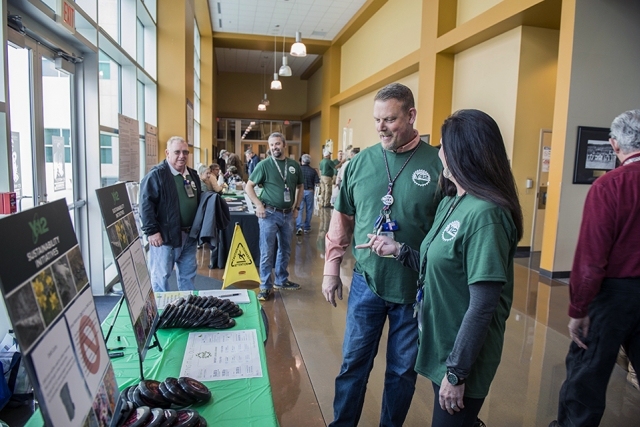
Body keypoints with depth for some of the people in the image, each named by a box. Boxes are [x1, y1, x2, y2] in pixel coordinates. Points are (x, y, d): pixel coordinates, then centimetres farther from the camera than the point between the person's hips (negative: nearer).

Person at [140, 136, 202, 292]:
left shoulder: (193, 175, 12)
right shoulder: (156, 175, -11)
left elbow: (199, 201, 22)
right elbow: (146, 204, -15)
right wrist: (152, 231, -19)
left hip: (189, 236, 7)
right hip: (165, 236, -7)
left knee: (188, 274, 16)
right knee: (161, 276, 4)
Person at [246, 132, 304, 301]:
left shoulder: (294, 165, 5)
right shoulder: (264, 165, -5)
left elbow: (300, 186, 18)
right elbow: (249, 186, -2)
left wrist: (297, 207, 12)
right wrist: (259, 205, -12)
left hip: (288, 214, 4)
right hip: (269, 213, -4)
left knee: (285, 250, 16)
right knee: (267, 252, -1)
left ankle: (281, 280, 32)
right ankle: (265, 287, 10)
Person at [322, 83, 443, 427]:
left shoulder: (437, 163, -10)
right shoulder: (361, 162, -1)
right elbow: (342, 219, 6)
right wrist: (331, 269, 6)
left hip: (416, 287, -1)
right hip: (366, 282, 2)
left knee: (403, 369, 16)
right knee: (354, 362, 14)